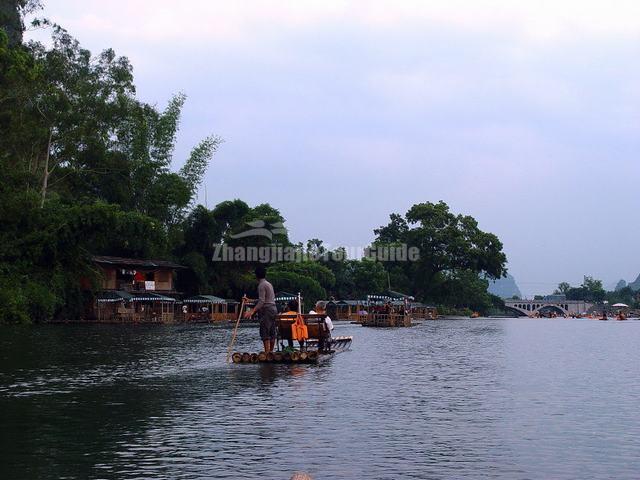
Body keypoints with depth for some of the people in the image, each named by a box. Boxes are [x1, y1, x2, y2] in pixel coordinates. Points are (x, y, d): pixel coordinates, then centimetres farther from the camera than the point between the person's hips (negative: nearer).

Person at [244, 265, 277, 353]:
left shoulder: (261, 285, -11)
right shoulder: (269, 284, 18)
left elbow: (261, 301, -20)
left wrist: (252, 311, -29)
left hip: (267, 310, -9)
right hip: (273, 309, 9)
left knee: (265, 333, -12)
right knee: (272, 332, 10)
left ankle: (267, 353, -18)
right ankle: (271, 352, 13)